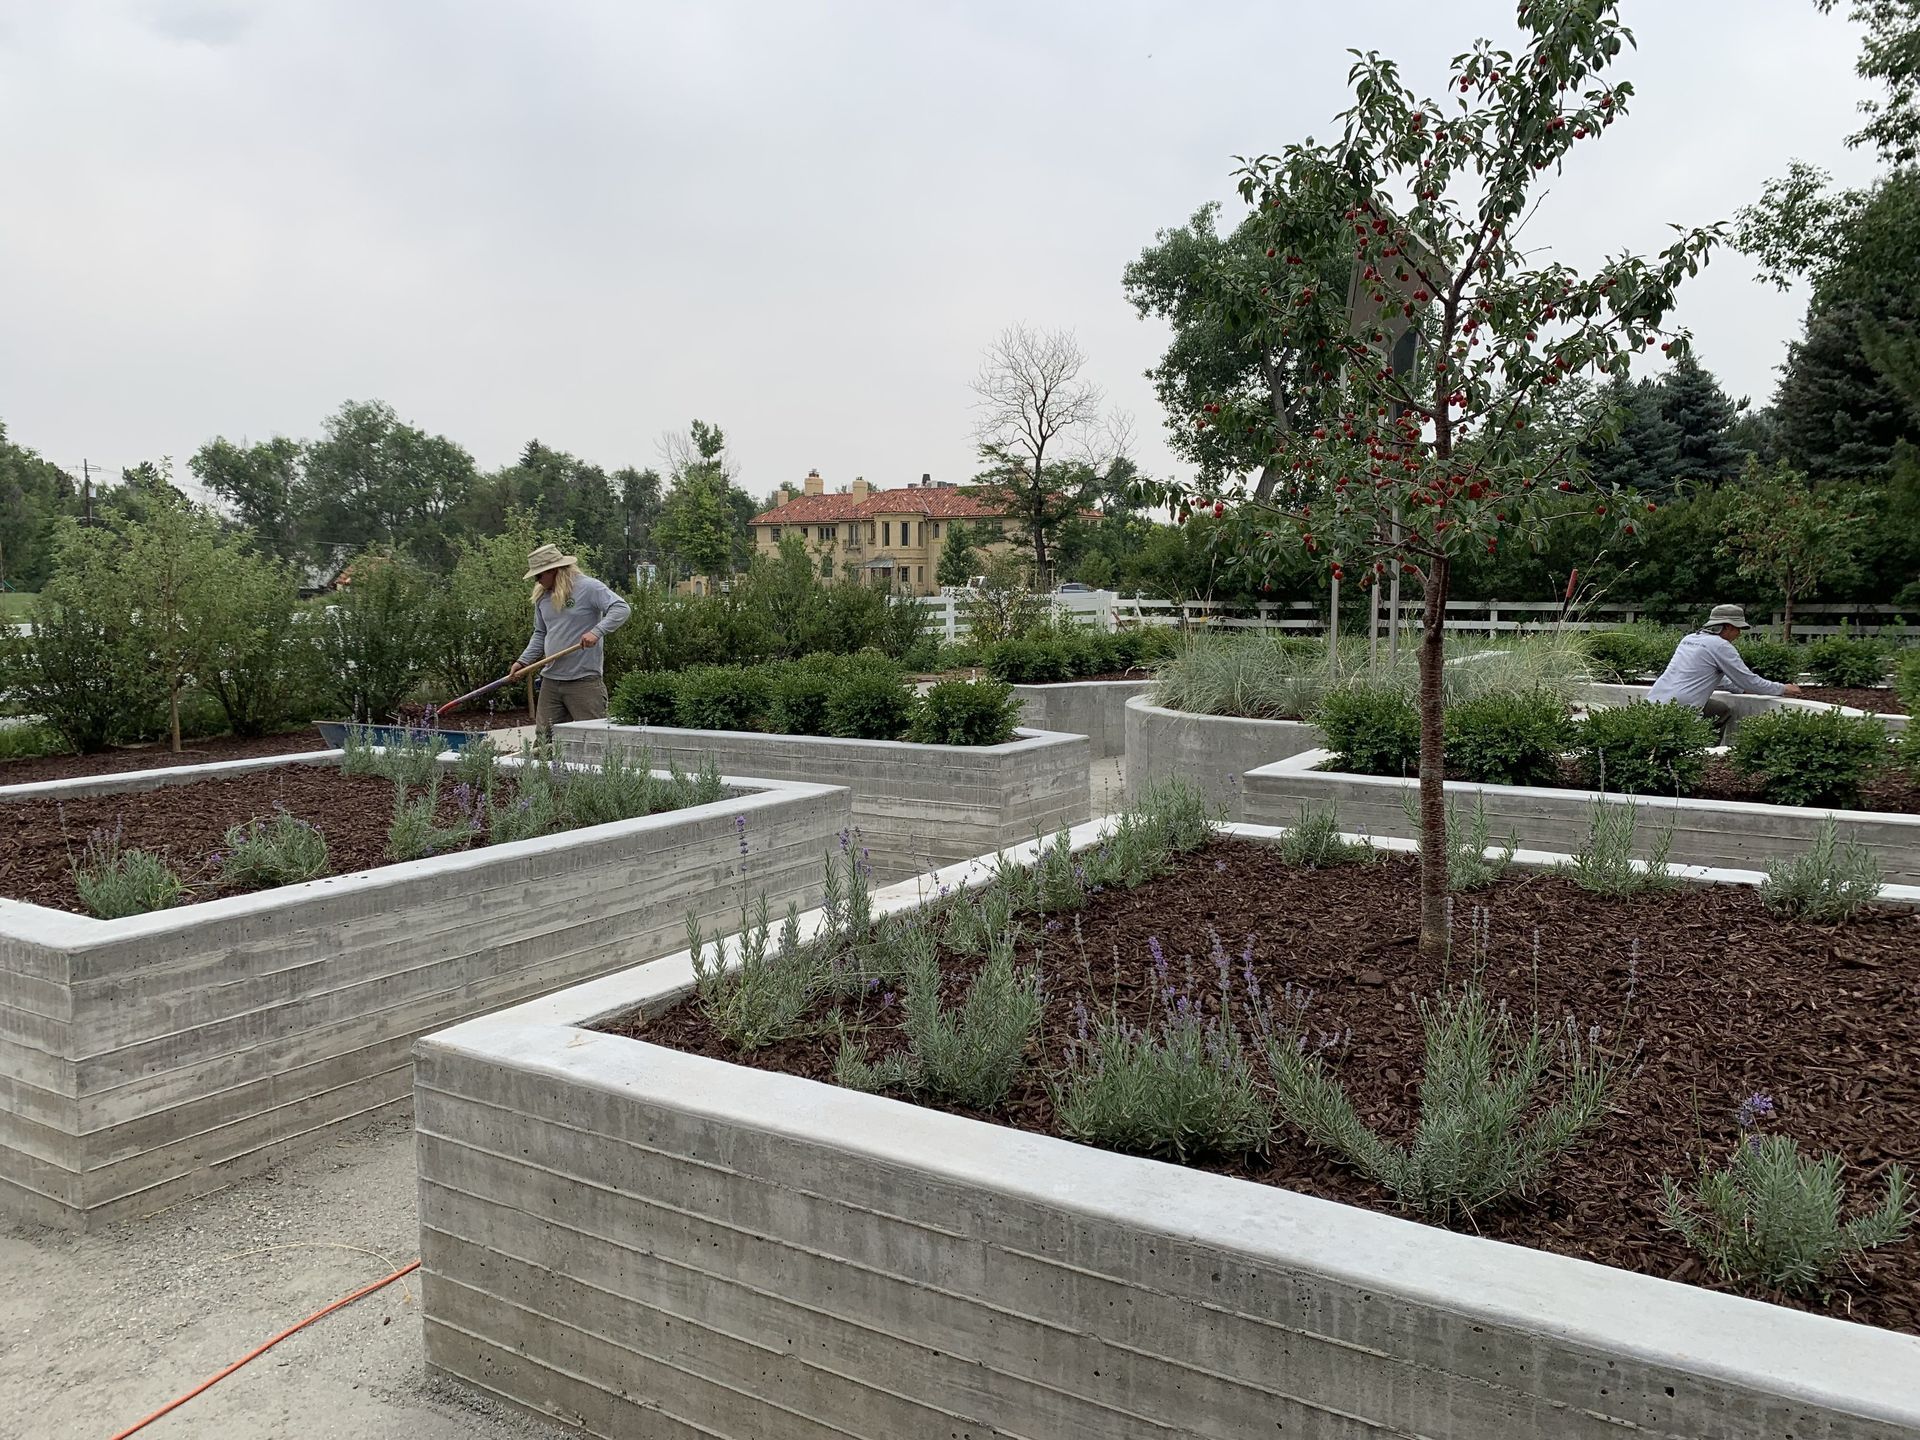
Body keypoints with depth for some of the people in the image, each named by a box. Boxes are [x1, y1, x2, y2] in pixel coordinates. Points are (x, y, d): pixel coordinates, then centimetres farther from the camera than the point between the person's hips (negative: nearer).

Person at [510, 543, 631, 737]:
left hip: (584, 680, -7)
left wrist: (597, 631, -30)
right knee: (544, 738, 6)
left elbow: (621, 609, -18)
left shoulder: (588, 587, -9)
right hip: (550, 680, 7)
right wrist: (523, 661, 11)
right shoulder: (542, 596, 13)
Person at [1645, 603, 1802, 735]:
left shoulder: (1689, 639, 18)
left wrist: (1743, 688, 34)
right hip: (1674, 711, -8)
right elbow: (1749, 680, -1)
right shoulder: (1720, 646, -7)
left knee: (1723, 710, 24)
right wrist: (1783, 689, 13)